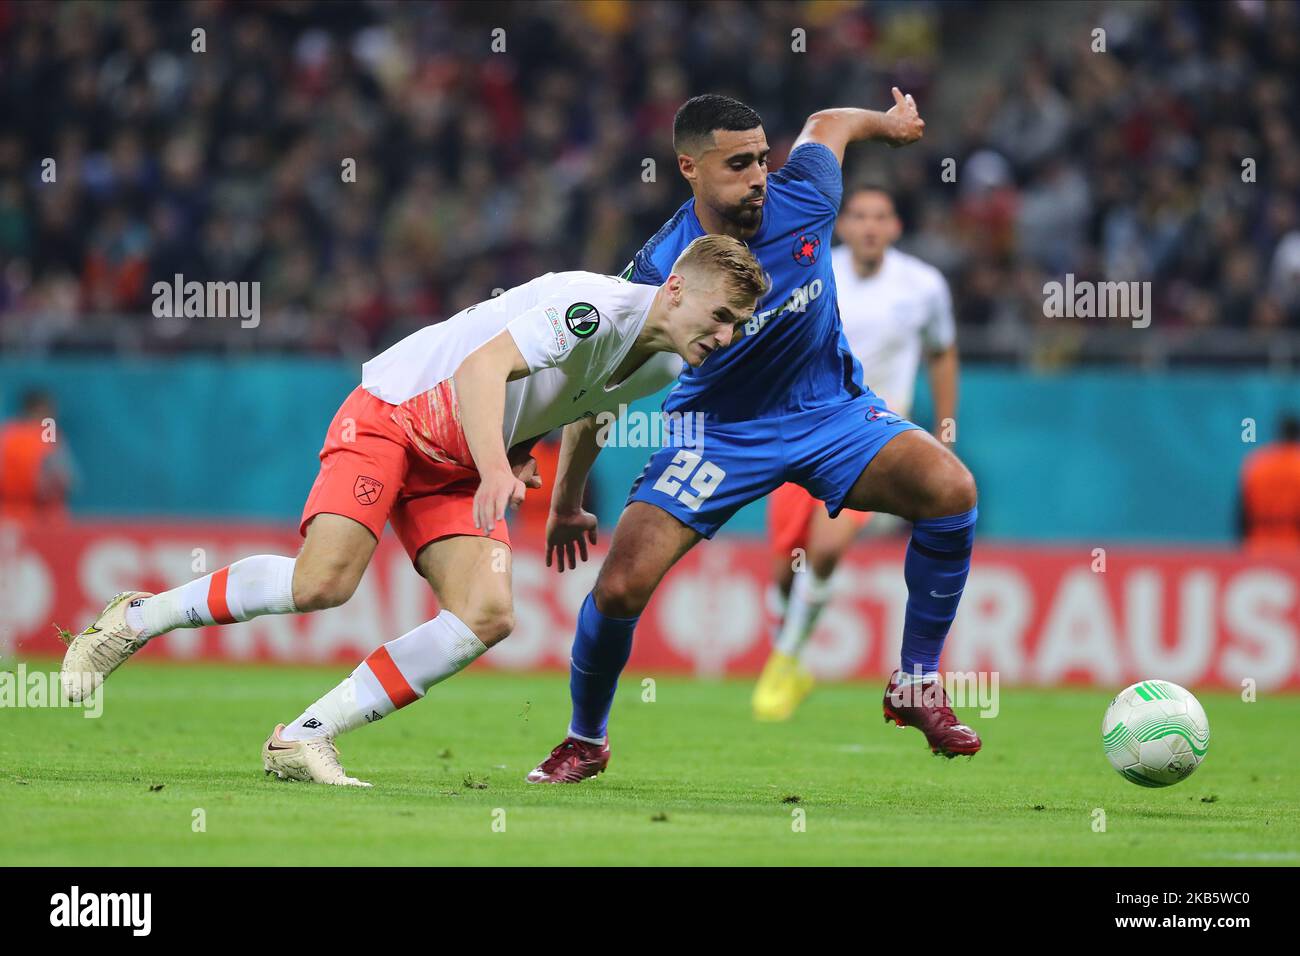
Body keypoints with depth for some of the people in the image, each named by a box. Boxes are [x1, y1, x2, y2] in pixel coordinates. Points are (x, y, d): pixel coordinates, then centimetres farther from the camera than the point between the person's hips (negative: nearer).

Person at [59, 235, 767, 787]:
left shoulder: (662, 367, 4)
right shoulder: (595, 306, -24)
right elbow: (483, 367, -35)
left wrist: (567, 506, 38)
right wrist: (497, 468, -50)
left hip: (462, 471, 8)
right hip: (393, 414, -8)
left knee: (487, 616, -16)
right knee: (322, 582, -27)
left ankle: (302, 740, -12)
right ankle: (137, 618, -5)